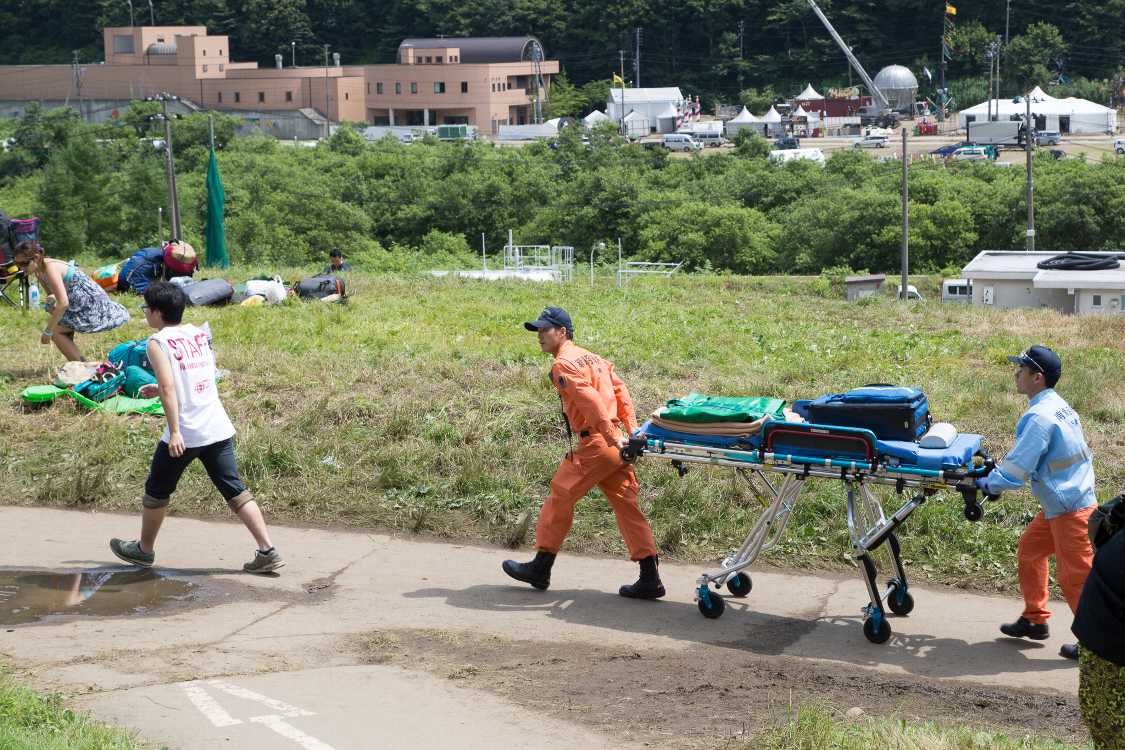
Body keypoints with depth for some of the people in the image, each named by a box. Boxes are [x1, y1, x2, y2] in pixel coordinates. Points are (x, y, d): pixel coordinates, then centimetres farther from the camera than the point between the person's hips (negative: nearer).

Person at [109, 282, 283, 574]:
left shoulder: (158, 342, -8)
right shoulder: (199, 333, 11)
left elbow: (167, 387, -19)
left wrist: (174, 431, -23)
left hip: (185, 434, -6)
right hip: (219, 429, 6)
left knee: (157, 490, 15)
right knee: (235, 489, 6)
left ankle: (144, 550, 31)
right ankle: (267, 550, -4)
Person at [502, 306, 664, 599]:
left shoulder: (564, 364, -9)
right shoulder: (592, 358, 20)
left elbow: (590, 399, -20)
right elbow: (620, 390, 16)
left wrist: (612, 436, -21)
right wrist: (631, 430, 12)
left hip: (595, 444, -9)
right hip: (615, 445, 9)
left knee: (561, 497, 4)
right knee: (626, 506, 7)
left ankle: (540, 568, 13)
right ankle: (650, 579, 6)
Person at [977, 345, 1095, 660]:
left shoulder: (1039, 416, -22)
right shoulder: (1058, 406, 9)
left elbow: (1015, 472, -22)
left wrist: (986, 483, -7)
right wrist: (995, 473, 16)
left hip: (1070, 509, -10)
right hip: (1059, 506, 10)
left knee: (1075, 576, -3)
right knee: (1029, 550, 20)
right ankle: (1035, 620, 30)